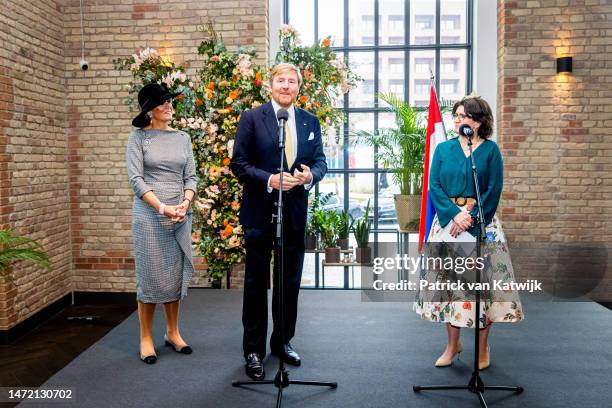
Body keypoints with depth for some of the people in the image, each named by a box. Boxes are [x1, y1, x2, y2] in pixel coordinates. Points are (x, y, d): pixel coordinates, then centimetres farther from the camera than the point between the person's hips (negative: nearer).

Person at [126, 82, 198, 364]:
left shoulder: (183, 138, 11)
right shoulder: (138, 137, 0)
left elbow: (191, 177, 8)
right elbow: (136, 178, -8)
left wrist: (185, 204, -11)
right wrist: (162, 208, -17)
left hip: (181, 216, 4)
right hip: (149, 215, -4)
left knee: (176, 274, 9)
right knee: (150, 275, 1)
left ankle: (172, 333, 23)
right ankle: (146, 338, 14)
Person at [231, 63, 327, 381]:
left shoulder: (310, 121, 9)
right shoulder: (252, 118, -3)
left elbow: (320, 162, 8)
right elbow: (239, 163, -7)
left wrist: (310, 175, -15)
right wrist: (269, 179, -22)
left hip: (295, 212, 4)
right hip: (260, 212, -4)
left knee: (290, 281, 14)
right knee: (256, 281, 5)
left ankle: (282, 341, 31)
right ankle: (253, 350, 17)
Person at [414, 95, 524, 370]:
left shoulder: (490, 150, 0)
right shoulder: (444, 149, 7)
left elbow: (494, 191, -5)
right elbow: (434, 186, 0)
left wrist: (470, 217, -14)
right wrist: (454, 214, -13)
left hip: (480, 222, -2)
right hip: (448, 220, 3)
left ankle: (483, 347, 17)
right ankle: (453, 344, 21)